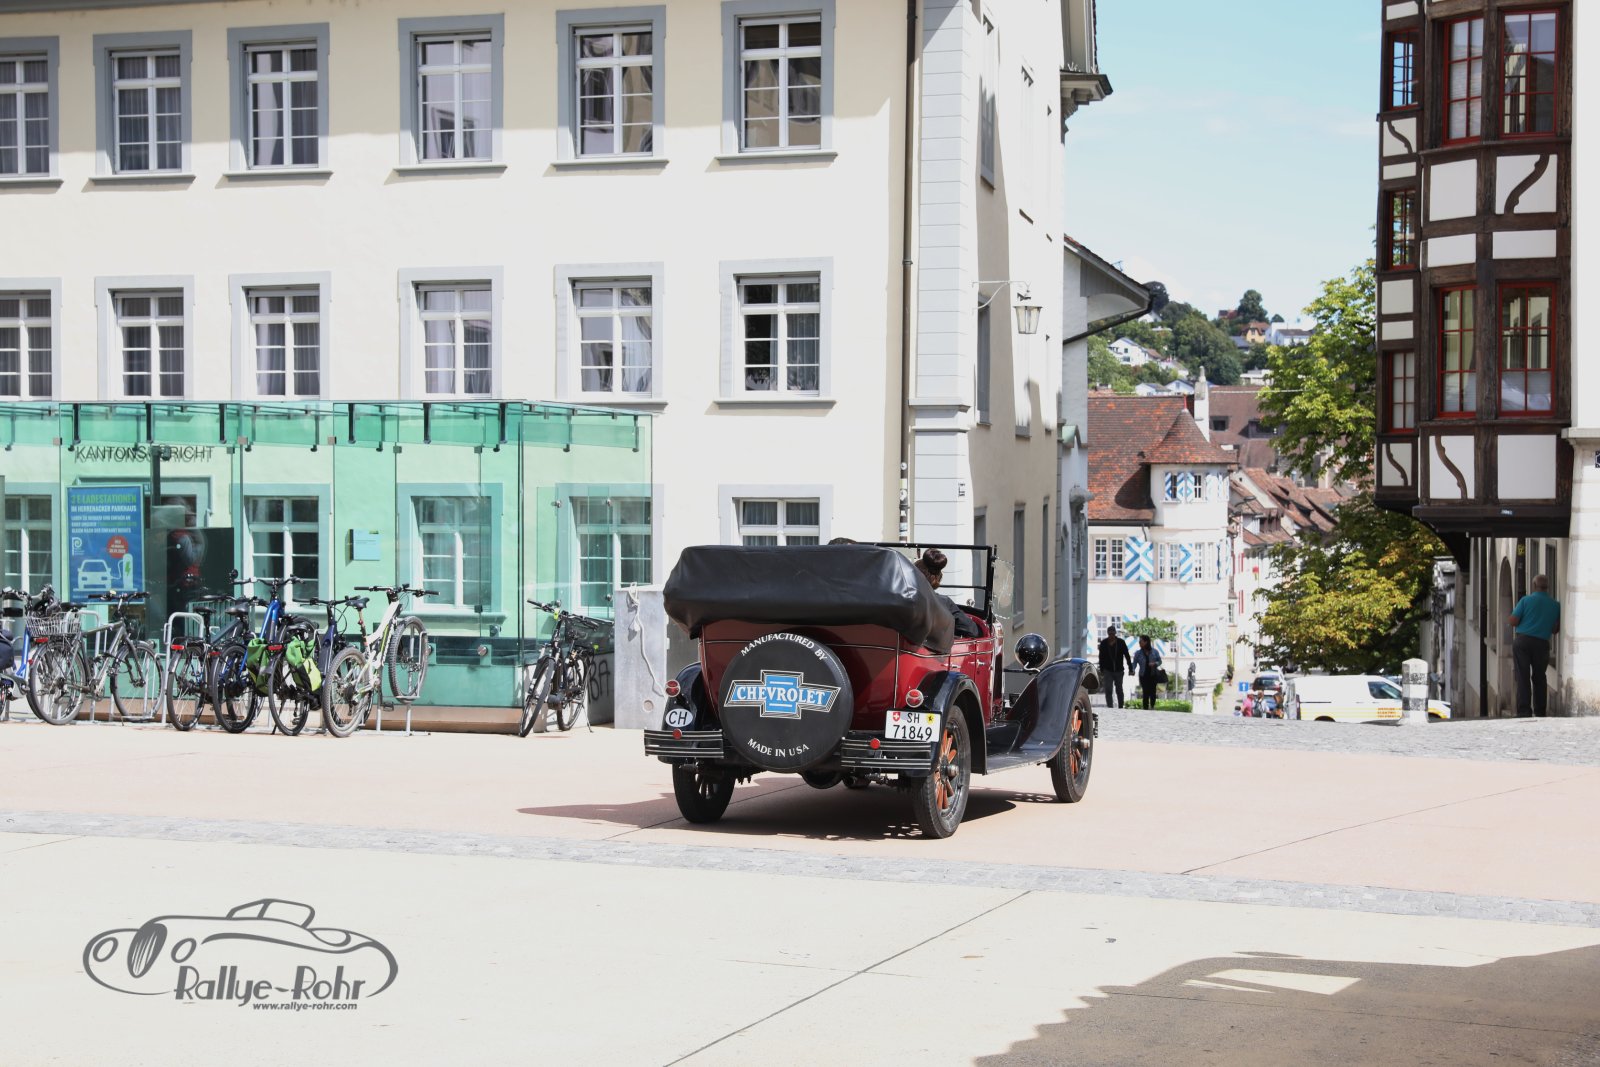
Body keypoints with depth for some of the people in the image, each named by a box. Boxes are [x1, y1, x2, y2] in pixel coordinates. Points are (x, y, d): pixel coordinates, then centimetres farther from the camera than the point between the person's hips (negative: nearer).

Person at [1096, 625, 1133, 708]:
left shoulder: (1121, 642, -2)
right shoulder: (1103, 643, 0)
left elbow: (1127, 656, 0)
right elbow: (1101, 658, 7)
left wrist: (1130, 668, -4)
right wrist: (1101, 670, 4)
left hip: (1119, 670, 0)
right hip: (1108, 670, 0)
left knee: (1119, 690, 10)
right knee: (1108, 690, -9)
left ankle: (1121, 707, 21)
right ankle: (1109, 707, -8)